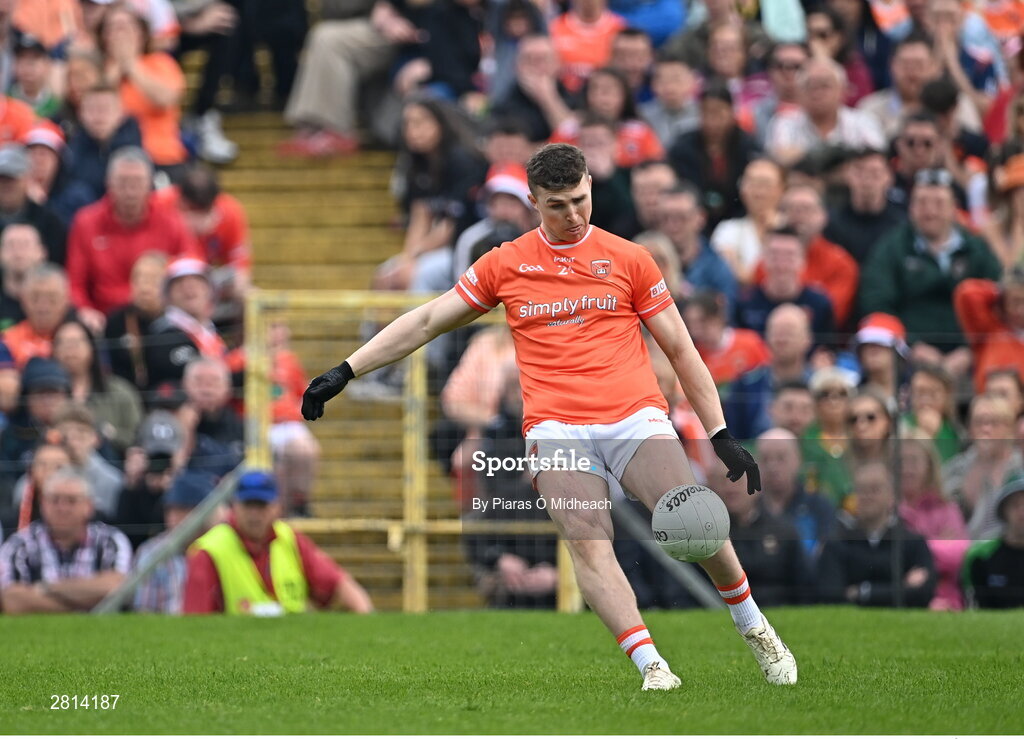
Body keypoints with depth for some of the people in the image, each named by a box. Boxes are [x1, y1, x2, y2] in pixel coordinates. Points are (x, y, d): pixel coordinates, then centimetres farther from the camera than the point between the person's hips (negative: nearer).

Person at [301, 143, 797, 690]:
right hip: (556, 426, 1)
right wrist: (345, 371, 12)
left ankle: (753, 627, 6)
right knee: (586, 539, -24)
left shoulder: (628, 259, 10)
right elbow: (427, 321, 18)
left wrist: (721, 436, 9)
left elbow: (681, 351, 14)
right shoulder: (505, 264, 13)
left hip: (635, 416, -1)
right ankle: (651, 666, -30)